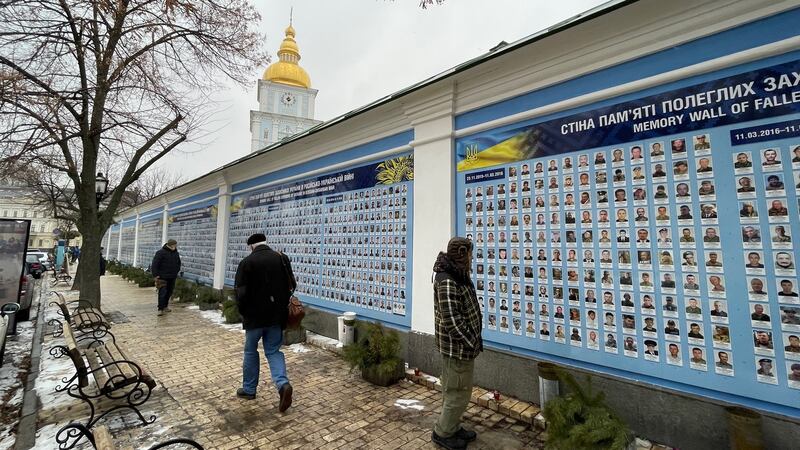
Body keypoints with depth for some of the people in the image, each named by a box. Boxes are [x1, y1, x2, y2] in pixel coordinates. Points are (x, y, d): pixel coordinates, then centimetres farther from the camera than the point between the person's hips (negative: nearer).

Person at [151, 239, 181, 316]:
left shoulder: (176, 253, 9)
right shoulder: (160, 252, -10)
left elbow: (178, 263, 24)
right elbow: (154, 264, -11)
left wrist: (177, 271, 17)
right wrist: (156, 275, -13)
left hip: (172, 277, 6)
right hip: (162, 277, -6)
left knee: (169, 292, 11)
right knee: (162, 292, -8)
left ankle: (165, 306, 25)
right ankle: (160, 309, -3)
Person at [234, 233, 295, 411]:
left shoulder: (246, 262, -9)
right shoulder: (282, 258, 1)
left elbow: (240, 292, -10)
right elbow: (291, 285, 4)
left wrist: (243, 311, 6)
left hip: (255, 315, -3)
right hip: (276, 315, 3)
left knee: (250, 351, 16)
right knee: (273, 351, 11)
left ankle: (249, 389, 29)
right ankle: (283, 384, -8)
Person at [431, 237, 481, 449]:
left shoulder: (458, 276, 6)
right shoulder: (447, 281, -26)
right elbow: (451, 320, -27)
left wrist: (474, 338, 11)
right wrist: (472, 343, -17)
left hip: (460, 346, 10)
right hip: (457, 348, -10)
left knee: (453, 390, 22)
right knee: (459, 393, 6)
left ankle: (453, 428, 39)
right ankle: (442, 433, 24)